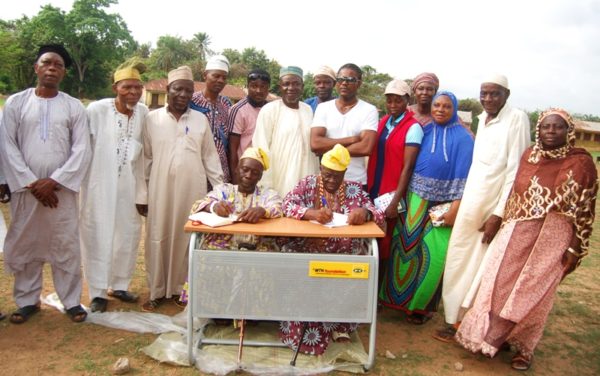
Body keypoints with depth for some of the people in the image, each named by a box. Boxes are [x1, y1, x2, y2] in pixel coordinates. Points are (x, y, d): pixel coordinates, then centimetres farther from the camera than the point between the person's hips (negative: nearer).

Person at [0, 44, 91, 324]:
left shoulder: (74, 107, 2)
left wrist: (53, 181, -11)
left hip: (61, 189, -1)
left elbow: (82, 150, -3)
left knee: (66, 246, 3)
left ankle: (71, 300, 14)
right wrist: (32, 183, -9)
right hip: (25, 189, 1)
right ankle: (27, 300, 23)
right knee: (24, 245, 8)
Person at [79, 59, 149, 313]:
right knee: (98, 237, 3)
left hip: (130, 185, 4)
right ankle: (98, 292, 17)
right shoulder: (96, 110, -13)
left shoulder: (144, 112, -1)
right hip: (100, 184, -4)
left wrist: (144, 184, 7)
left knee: (128, 236, 12)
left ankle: (119, 285, 30)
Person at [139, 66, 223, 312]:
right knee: (158, 239, 5)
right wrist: (142, 193, 2)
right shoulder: (152, 119, 2)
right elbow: (145, 159, 4)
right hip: (160, 189, 0)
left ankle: (180, 287, 21)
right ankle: (157, 291, 18)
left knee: (186, 238, 6)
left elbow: (210, 157, 8)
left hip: (192, 190, 1)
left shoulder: (201, 120, 5)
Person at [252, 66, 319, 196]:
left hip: (307, 182, 5)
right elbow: (261, 149, -10)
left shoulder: (308, 110, 10)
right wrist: (267, 187, -13)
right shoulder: (269, 110, -8)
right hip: (280, 183, -5)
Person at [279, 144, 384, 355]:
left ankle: (339, 324, -6)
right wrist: (311, 213, -25)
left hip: (344, 252, 1)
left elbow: (377, 215, 4)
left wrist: (365, 213, -21)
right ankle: (300, 330, -11)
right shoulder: (307, 184, 8)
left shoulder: (354, 190, 11)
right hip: (307, 248, -1)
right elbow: (287, 205, -6)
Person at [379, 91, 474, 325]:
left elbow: (464, 177, -6)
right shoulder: (423, 131, 8)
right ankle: (400, 296, 22)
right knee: (407, 249, 7)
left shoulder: (462, 139, -1)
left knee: (433, 254, 1)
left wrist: (455, 209, -14)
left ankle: (423, 305, 17)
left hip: (442, 205, -3)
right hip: (415, 200, 3)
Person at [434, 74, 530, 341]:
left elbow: (516, 170, -13)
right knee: (459, 261, 12)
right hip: (471, 201, 7)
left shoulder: (517, 118, -9)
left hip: (494, 204, -7)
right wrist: (459, 203, 11)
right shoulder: (483, 118, 12)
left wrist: (498, 214, -16)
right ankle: (454, 318, 25)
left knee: (483, 266, 2)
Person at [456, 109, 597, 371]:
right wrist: (505, 226, 13)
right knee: (501, 283, 5)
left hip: (552, 238, -4)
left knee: (532, 292, 3)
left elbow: (585, 210, -5)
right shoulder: (529, 155, 5)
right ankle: (498, 337, 22)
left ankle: (524, 347, 20)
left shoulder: (582, 163, -7)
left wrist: (575, 249, -7)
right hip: (518, 232, 4)